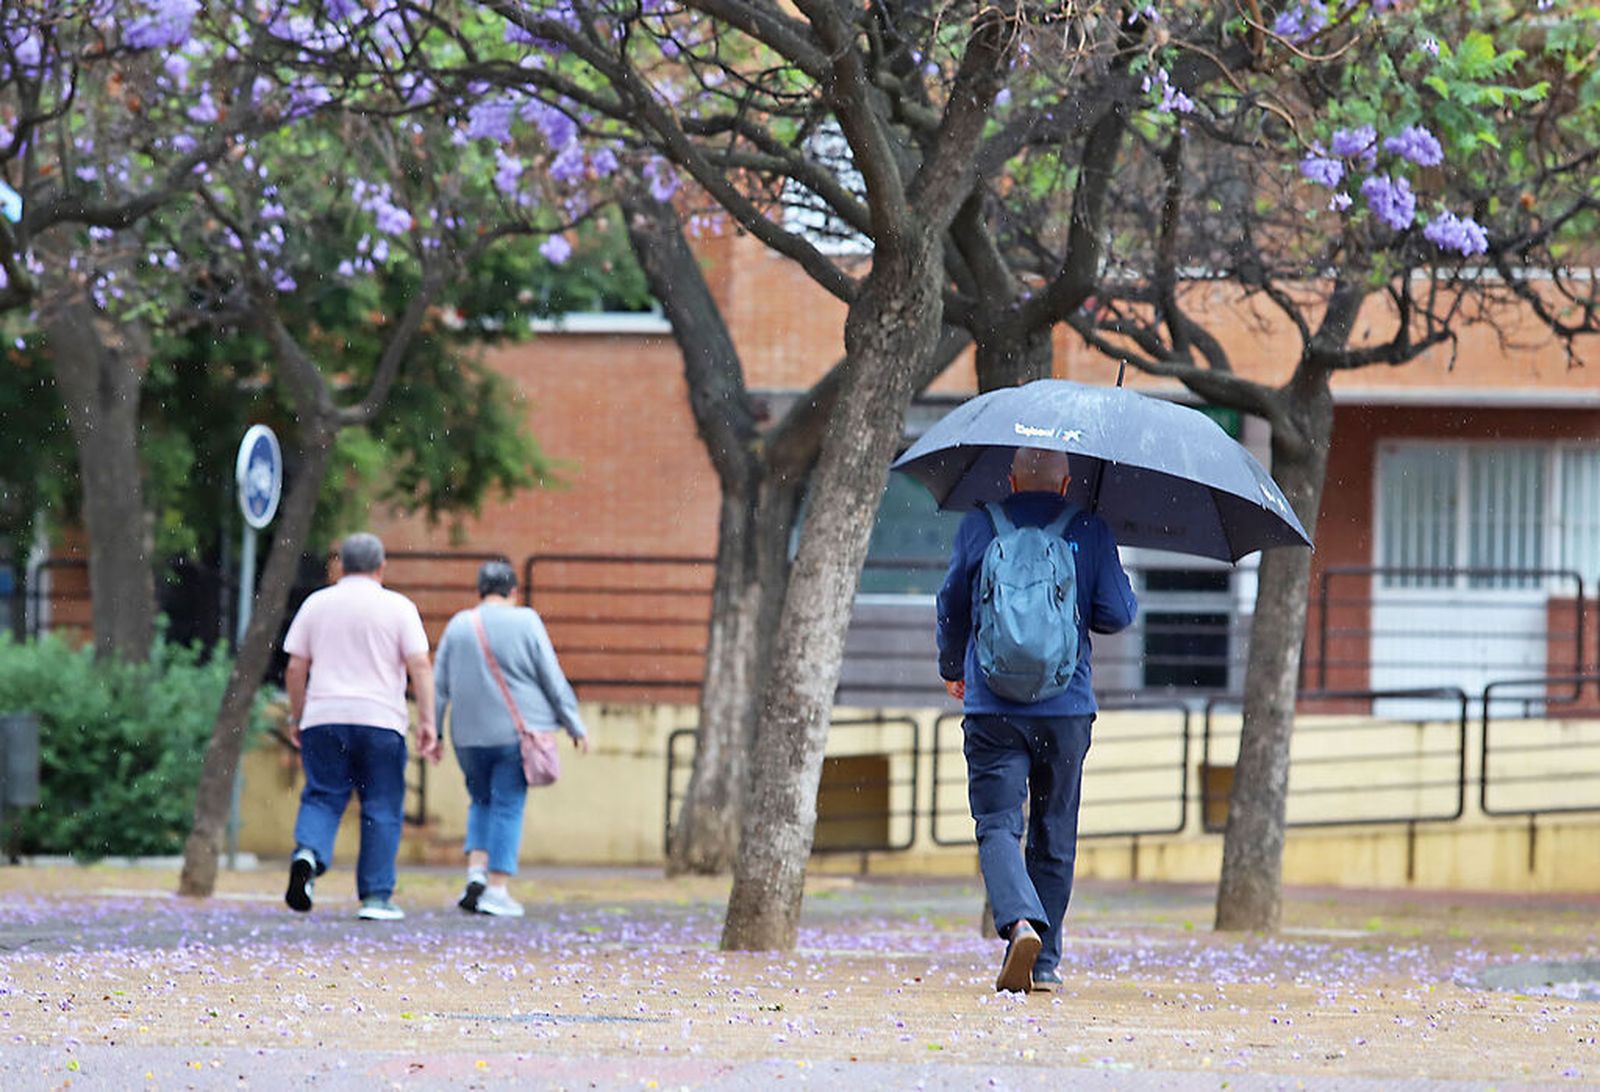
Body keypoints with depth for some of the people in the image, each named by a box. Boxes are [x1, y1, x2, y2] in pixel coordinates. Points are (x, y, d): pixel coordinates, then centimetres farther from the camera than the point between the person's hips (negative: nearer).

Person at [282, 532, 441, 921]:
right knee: (381, 810, 4)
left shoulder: (316, 604, 9)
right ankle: (376, 896, 2)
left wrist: (295, 717, 18)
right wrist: (427, 722, -3)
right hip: (380, 720, -2)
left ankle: (308, 853, -23)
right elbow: (420, 666, -4)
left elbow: (296, 667, 9)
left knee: (322, 798, 6)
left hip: (323, 717, 2)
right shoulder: (398, 608, 2)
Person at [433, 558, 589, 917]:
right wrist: (576, 727, 5)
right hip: (516, 730, -3)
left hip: (469, 735, 3)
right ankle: (498, 888, -4)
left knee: (482, 802, 20)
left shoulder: (458, 626, 4)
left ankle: (476, 871, 2)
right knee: (508, 806, 1)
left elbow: (439, 685, 5)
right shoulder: (526, 622, -4)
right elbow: (553, 679, -3)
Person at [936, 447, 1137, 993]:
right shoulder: (1090, 532, 1)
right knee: (1054, 834, 11)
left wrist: (953, 669, 32)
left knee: (998, 825, -4)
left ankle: (1021, 922, -30)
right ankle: (1044, 962, 13)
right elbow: (1115, 615, -2)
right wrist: (1126, 588, 22)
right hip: (1066, 707, 1)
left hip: (992, 707, -1)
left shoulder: (978, 527, 4)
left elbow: (952, 606, 14)